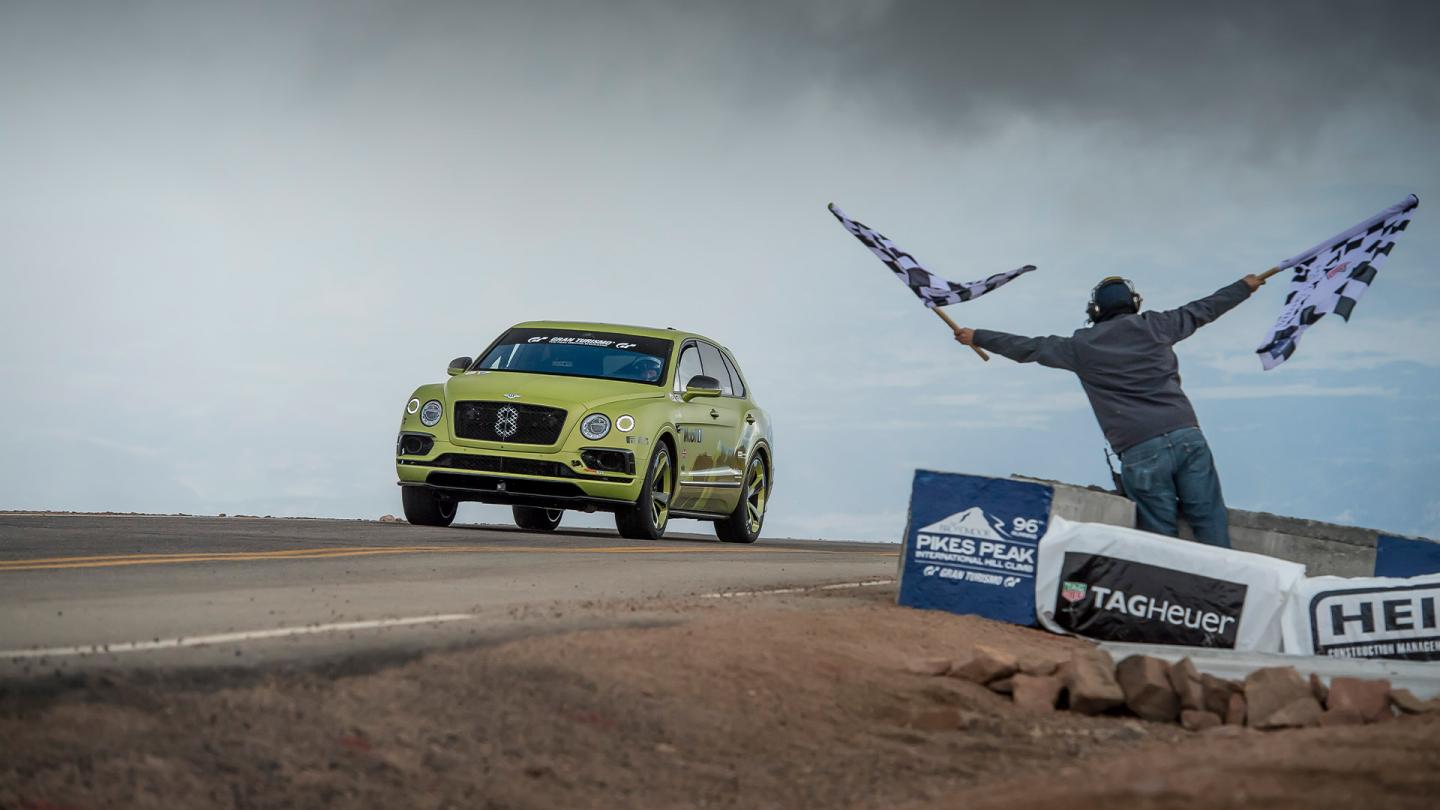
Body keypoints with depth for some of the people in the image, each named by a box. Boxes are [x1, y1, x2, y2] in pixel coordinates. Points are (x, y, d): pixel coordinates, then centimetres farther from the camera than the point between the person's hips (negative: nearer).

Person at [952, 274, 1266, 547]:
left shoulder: (1081, 346, 10)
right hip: (1187, 435, 1)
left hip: (1140, 451, -1)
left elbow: (1027, 348, 20)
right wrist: (1244, 286, 45)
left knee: (1160, 533, 3)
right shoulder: (1155, 326, 14)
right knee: (1210, 522, 4)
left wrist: (977, 338, 34)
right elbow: (1202, 309, 28)